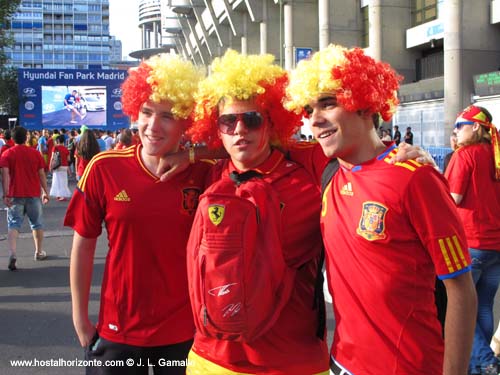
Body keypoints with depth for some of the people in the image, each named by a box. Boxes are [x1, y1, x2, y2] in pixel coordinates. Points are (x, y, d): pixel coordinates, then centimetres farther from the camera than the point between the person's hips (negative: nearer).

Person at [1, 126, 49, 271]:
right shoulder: (35, 153, 2)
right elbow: (42, 174, 2)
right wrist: (46, 192, 10)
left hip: (15, 195, -1)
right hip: (33, 194, 1)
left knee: (13, 224, -3)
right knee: (36, 223, 16)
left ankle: (12, 255, -22)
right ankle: (39, 252, 26)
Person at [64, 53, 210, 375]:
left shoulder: (204, 174, -9)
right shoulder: (104, 169, -8)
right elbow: (83, 246, 0)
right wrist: (81, 320, 2)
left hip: (186, 332, 0)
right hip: (118, 332, 0)